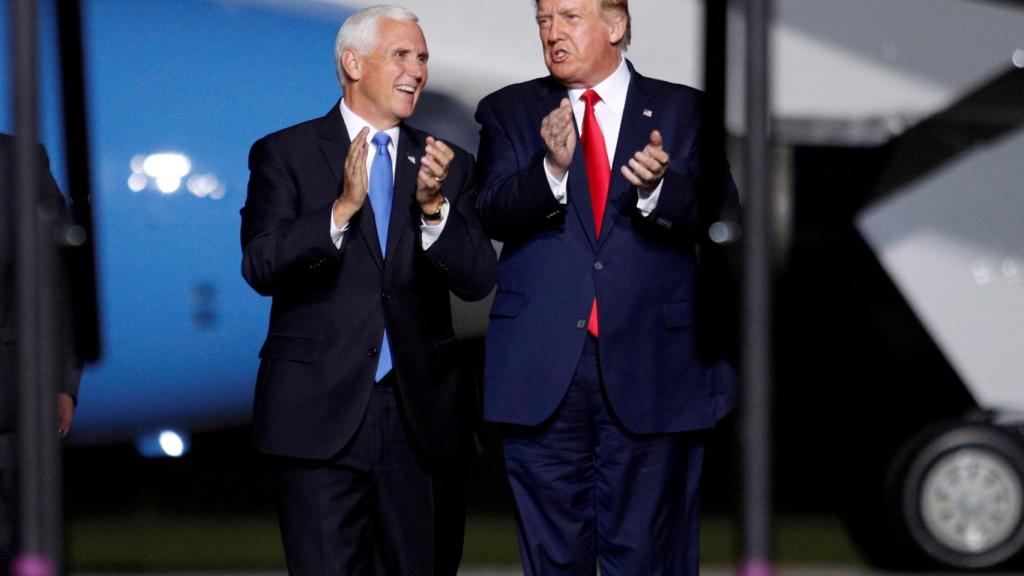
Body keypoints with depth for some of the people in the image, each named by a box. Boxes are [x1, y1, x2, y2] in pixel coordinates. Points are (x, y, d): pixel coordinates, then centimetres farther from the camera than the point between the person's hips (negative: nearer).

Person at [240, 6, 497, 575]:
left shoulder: (448, 166, 12)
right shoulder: (284, 155, 3)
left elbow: (478, 279, 1)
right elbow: (261, 266, -10)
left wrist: (434, 206, -16)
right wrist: (343, 208, -23)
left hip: (422, 416, 3)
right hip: (322, 413, -3)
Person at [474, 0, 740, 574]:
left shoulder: (685, 112, 6)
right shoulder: (508, 113, 9)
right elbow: (494, 216, -6)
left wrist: (659, 189, -23)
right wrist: (552, 169, -25)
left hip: (649, 371, -1)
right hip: (545, 370, 1)